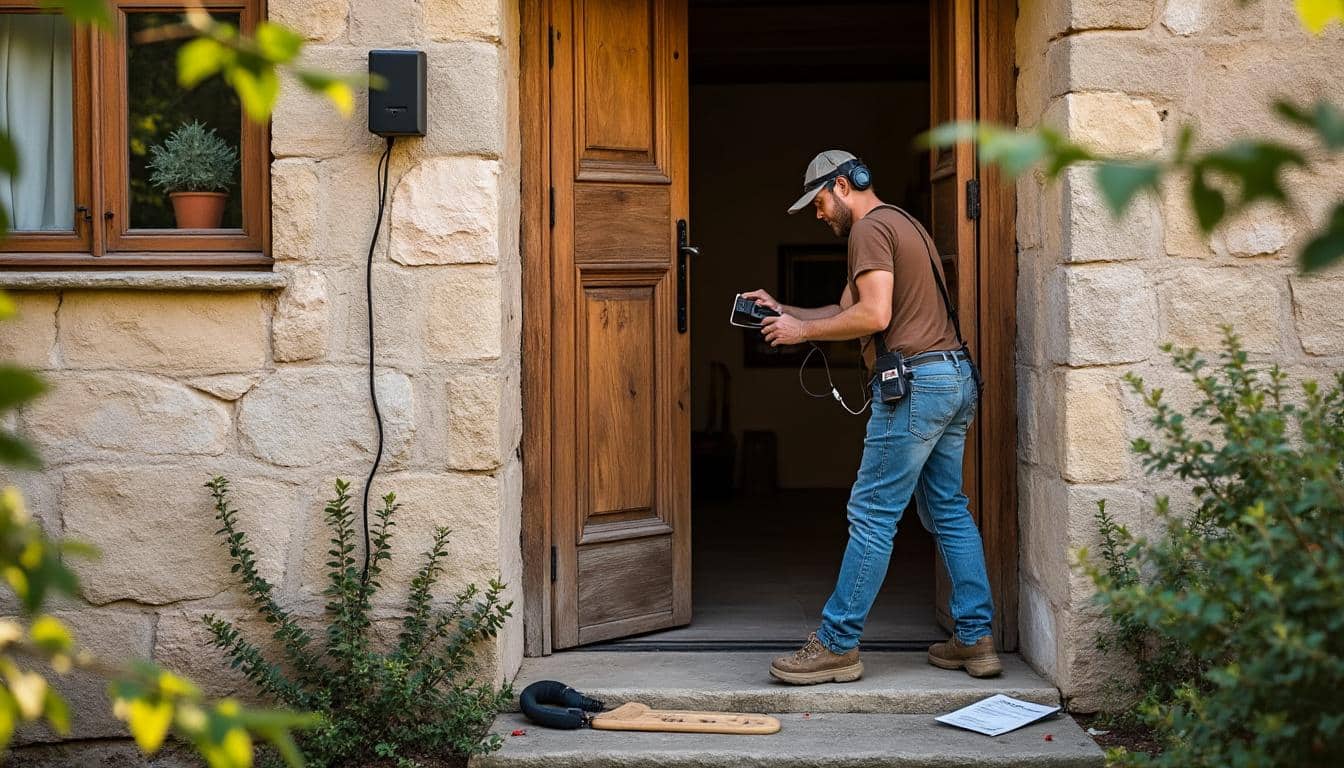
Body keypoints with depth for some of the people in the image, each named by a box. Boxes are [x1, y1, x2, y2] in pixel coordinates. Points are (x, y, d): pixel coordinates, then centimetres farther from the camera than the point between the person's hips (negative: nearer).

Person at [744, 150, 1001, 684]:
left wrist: (803, 331, -10)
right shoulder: (904, 224, 25)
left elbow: (873, 316, -20)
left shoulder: (869, 229, -7)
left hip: (916, 381, -10)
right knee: (948, 512, 13)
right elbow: (851, 309, 23)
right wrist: (783, 310, 16)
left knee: (872, 515, -7)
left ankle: (837, 645, -2)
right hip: (957, 379, 10)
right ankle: (975, 640, 15)